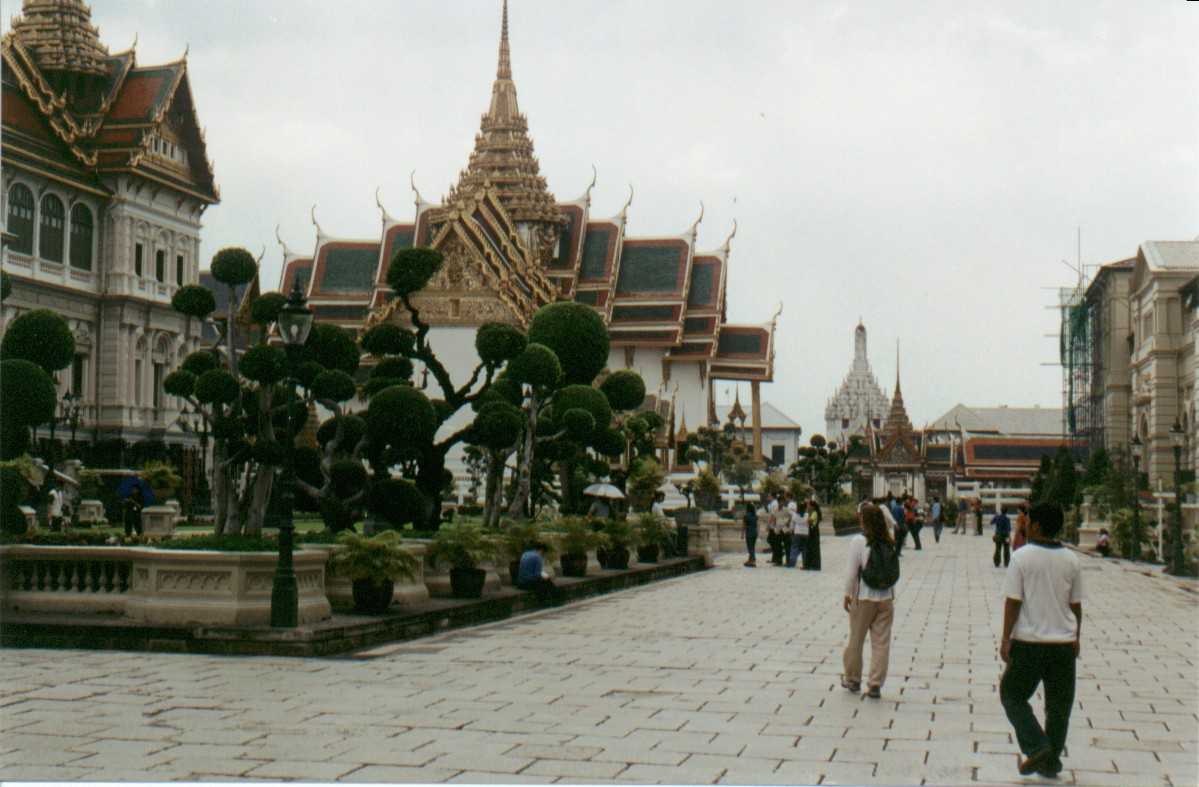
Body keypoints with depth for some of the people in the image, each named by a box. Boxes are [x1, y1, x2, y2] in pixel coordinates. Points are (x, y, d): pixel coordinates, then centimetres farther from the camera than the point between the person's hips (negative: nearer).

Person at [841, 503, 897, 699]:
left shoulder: (859, 541, -12)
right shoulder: (889, 542, 0)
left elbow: (852, 572, -10)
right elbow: (894, 571, 5)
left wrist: (847, 595, 0)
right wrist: (891, 594, 15)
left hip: (863, 598, -3)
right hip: (886, 598, 3)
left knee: (856, 639, 13)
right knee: (881, 642, 6)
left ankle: (852, 679, 26)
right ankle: (875, 685, 6)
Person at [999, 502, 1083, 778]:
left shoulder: (1022, 557, -9)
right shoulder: (1071, 560, 3)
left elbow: (1013, 601, -10)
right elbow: (1076, 604, 9)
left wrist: (1006, 638, -5)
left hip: (1028, 641, -4)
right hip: (1063, 642, 4)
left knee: (1013, 695, 11)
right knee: (1058, 704, 12)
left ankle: (1036, 746, -5)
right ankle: (1051, 761, 17)